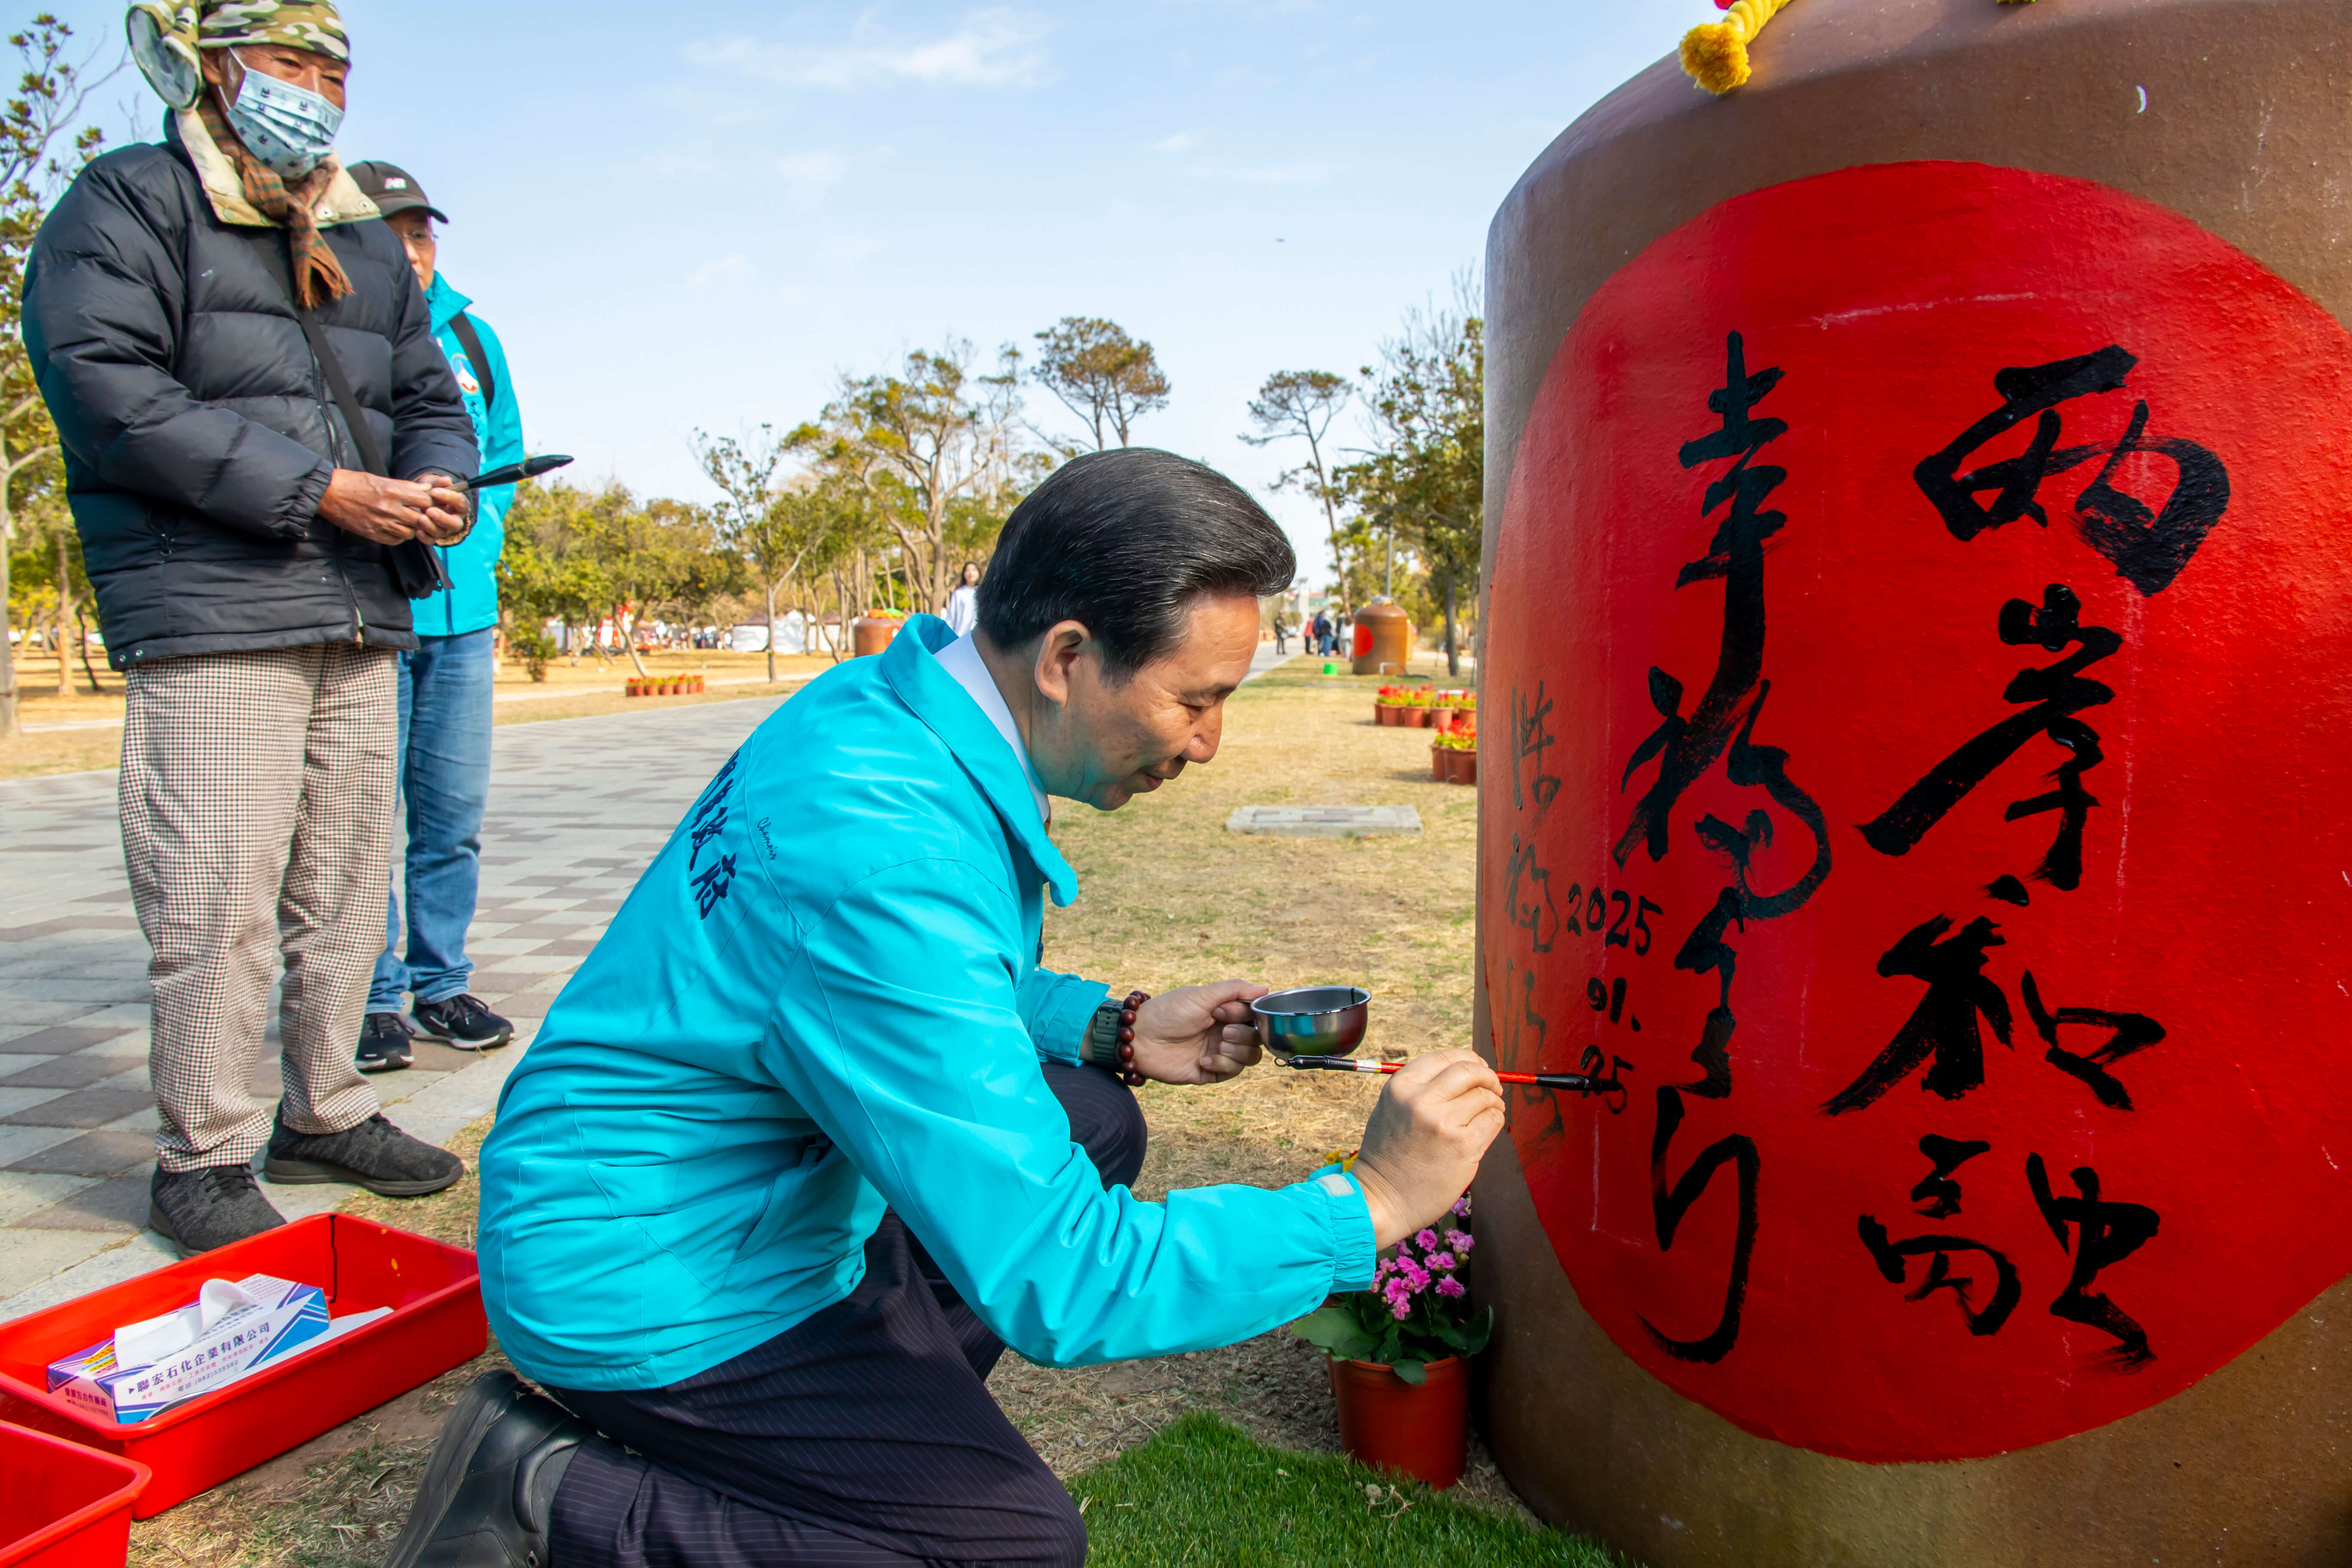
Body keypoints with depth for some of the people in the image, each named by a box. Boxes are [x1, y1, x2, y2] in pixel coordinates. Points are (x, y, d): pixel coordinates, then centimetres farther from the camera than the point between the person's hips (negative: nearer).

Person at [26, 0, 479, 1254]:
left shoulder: (364, 241, 23)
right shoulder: (129, 203, 2)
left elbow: (426, 392, 23)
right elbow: (112, 396, -10)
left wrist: (438, 483, 0)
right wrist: (320, 491, -16)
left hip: (360, 622, 7)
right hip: (210, 620, -6)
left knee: (346, 886, 10)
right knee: (218, 900, -8)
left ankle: (325, 1115, 23)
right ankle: (202, 1162, 5)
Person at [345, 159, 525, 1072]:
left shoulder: (471, 336, 14)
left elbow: (505, 452, 20)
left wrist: (478, 526, 4)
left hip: (459, 610, 5)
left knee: (454, 812, 8)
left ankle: (441, 983, 20)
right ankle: (372, 996, 11)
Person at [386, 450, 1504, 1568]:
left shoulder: (890, 705, -6)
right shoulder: (884, 849, -35)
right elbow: (1055, 1284, -32)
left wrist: (1112, 1031, -2)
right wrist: (1367, 1206, -23)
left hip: (780, 1181, 9)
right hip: (647, 1289, -9)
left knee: (1092, 1122, 9)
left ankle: (864, 1417, 9)